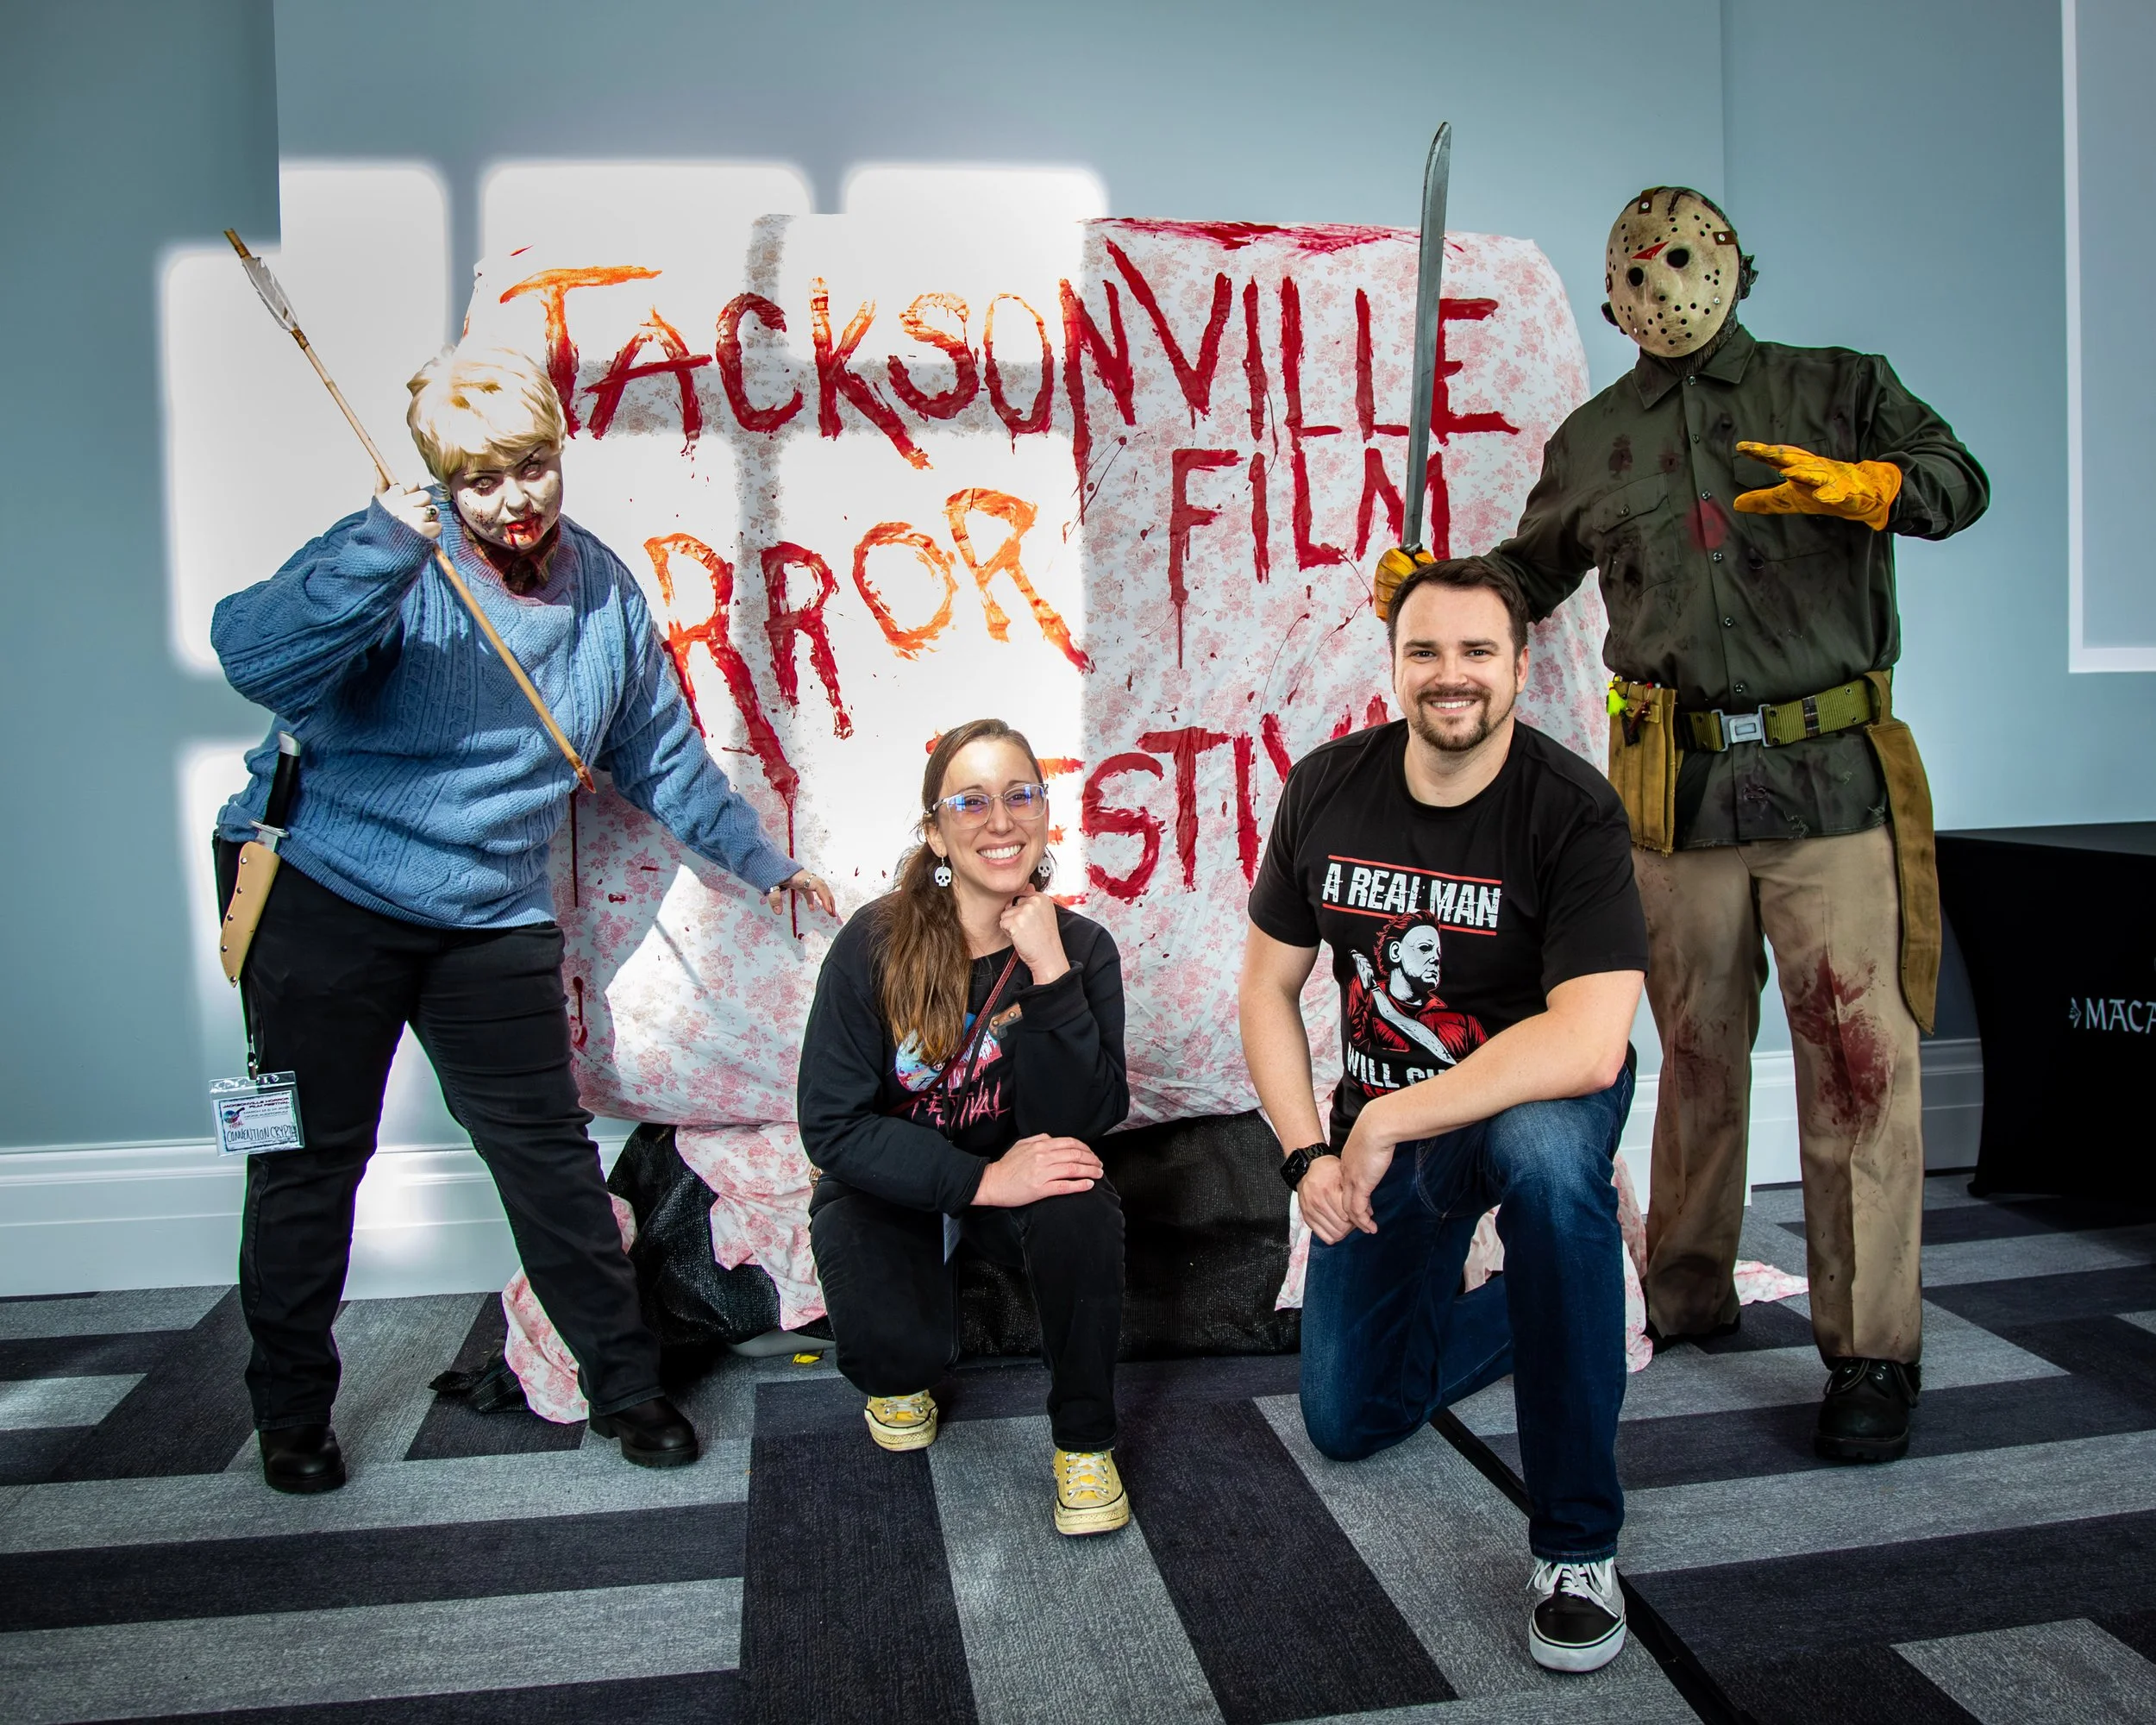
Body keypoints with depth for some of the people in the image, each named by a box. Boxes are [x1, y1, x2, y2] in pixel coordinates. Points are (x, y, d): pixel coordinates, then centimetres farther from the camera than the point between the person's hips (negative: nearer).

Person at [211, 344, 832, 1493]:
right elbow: (255, 661, -29)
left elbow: (662, 758, 16)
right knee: (312, 1153, 7)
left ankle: (622, 1384, 21)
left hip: (494, 916, 3)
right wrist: (386, 549, -39)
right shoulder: (396, 559, -12)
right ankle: (290, 1410, 27)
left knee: (547, 1151, 6)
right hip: (320, 887, -3)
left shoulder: (604, 591, 4)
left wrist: (759, 860, 18)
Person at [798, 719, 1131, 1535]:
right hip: (890, 1184, -1)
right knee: (893, 1342, -28)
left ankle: (1085, 1438, -7)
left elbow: (1084, 1122, -23)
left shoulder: (1080, 946, -14)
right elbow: (834, 1125, -20)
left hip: (1017, 1173, 2)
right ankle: (901, 1375, 14)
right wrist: (981, 1180, -29)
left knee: (1081, 1208, -32)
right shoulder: (875, 945, -20)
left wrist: (1049, 971, -33)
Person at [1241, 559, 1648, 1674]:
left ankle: (1576, 1543, -26)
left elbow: (1587, 1045, -35)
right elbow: (1269, 986, -1)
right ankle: (1536, 1307, 36)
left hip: (1538, 1098, -4)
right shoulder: (1325, 791, -9)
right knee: (1349, 1422, 9)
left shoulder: (1572, 813, -23)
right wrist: (1308, 1151, -12)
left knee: (1544, 1149, -42)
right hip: (1381, 1122, 5)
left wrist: (1388, 1125, -30)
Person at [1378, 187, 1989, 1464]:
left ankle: (1874, 1349, 3)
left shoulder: (1836, 388, 11)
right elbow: (1532, 568, 28)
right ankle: (1688, 1301, 25)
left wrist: (1861, 487, -20)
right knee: (1697, 1048, 9)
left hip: (1834, 771, -2)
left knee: (1860, 1050, -7)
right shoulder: (1592, 441, 17)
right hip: (1680, 783, 2)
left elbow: (1959, 480, 0)